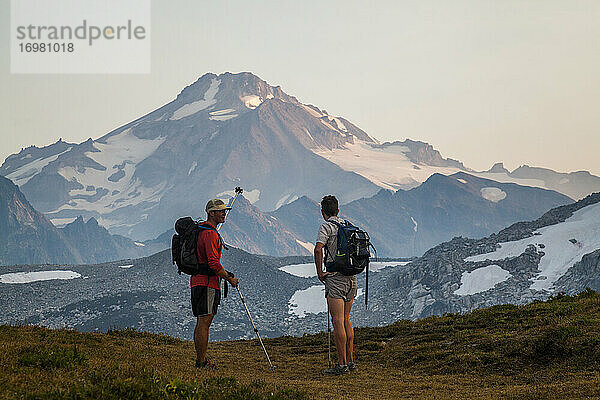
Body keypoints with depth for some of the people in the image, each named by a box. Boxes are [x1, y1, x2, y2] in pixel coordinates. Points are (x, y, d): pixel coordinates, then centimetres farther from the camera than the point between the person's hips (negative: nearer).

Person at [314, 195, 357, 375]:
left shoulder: (326, 227, -7)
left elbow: (318, 249, -22)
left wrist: (319, 273, -12)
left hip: (335, 278, -7)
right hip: (351, 278, 7)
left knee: (338, 321, -6)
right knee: (345, 320, 15)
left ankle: (342, 364, -7)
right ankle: (350, 361, 16)